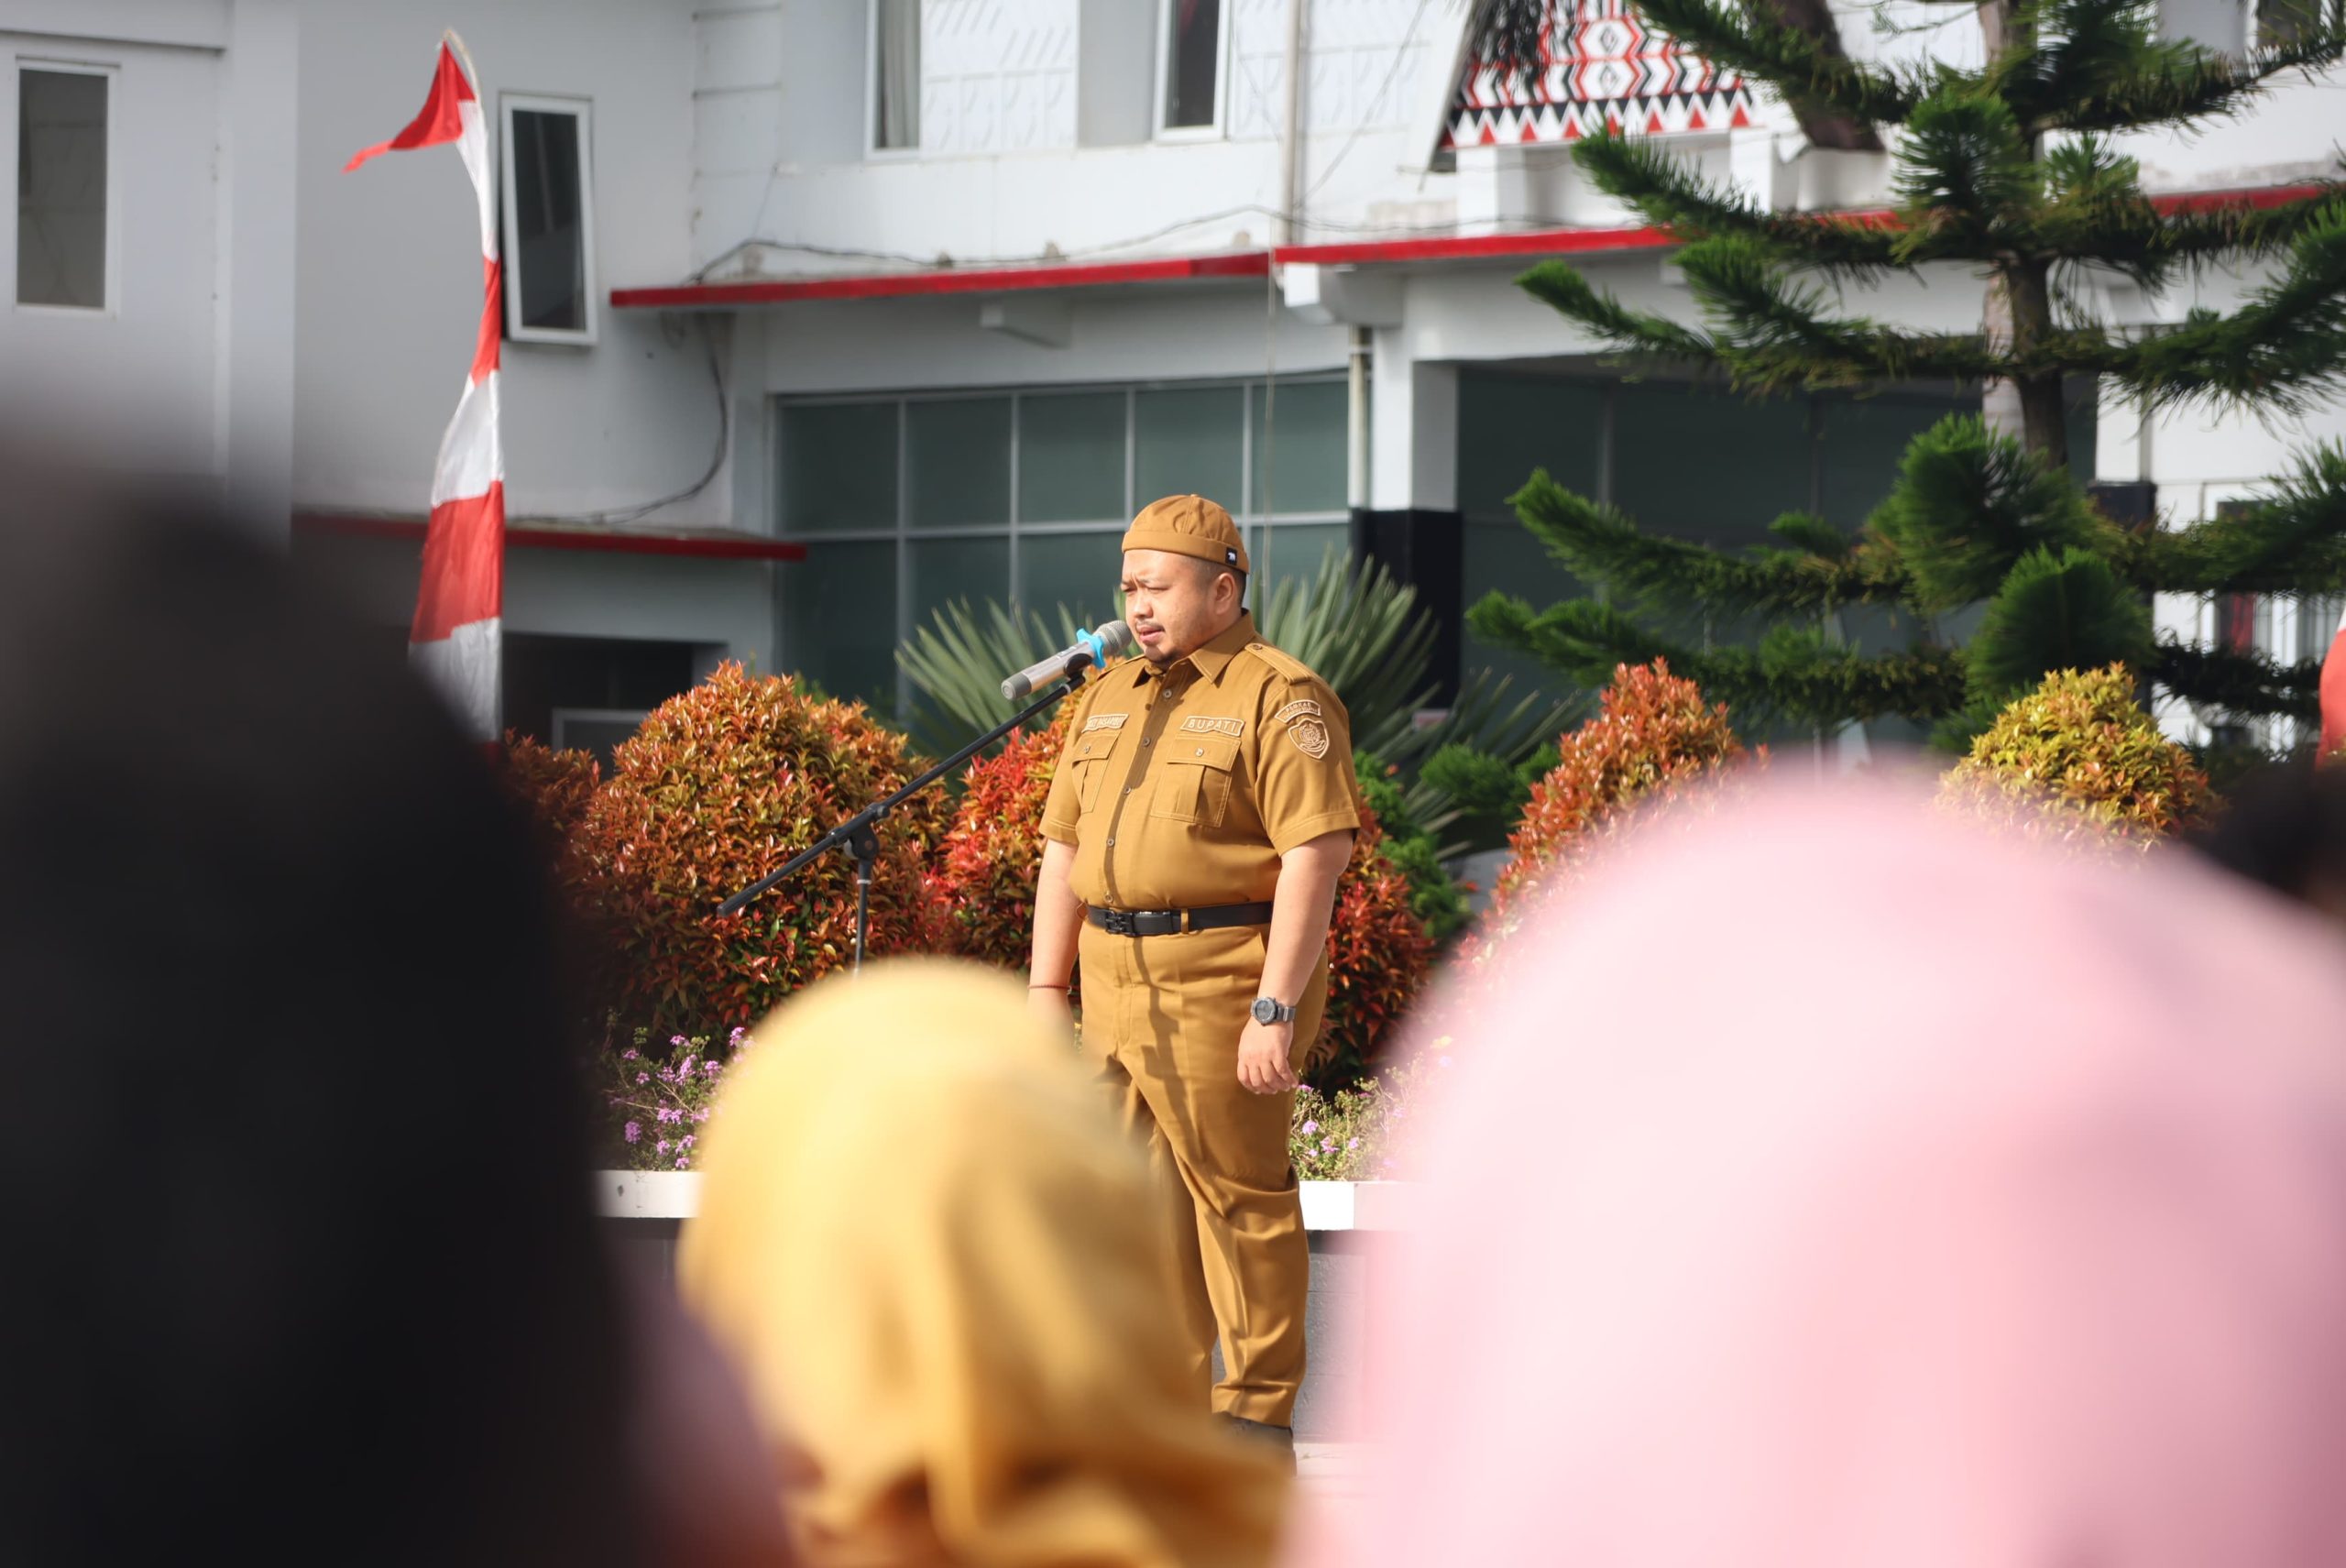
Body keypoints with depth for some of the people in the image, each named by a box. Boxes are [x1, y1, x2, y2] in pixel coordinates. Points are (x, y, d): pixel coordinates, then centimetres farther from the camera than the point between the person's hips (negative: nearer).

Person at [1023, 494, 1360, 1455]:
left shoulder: (1278, 700, -8)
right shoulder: (1108, 700, 16)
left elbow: (1316, 855, -15)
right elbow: (1065, 847, 19)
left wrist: (1276, 1011, -20)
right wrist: (1047, 989, 10)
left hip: (1222, 986, -7)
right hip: (1116, 988, 7)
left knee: (1240, 1196, -3)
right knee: (1144, 1198, 10)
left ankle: (1258, 1416, 3)